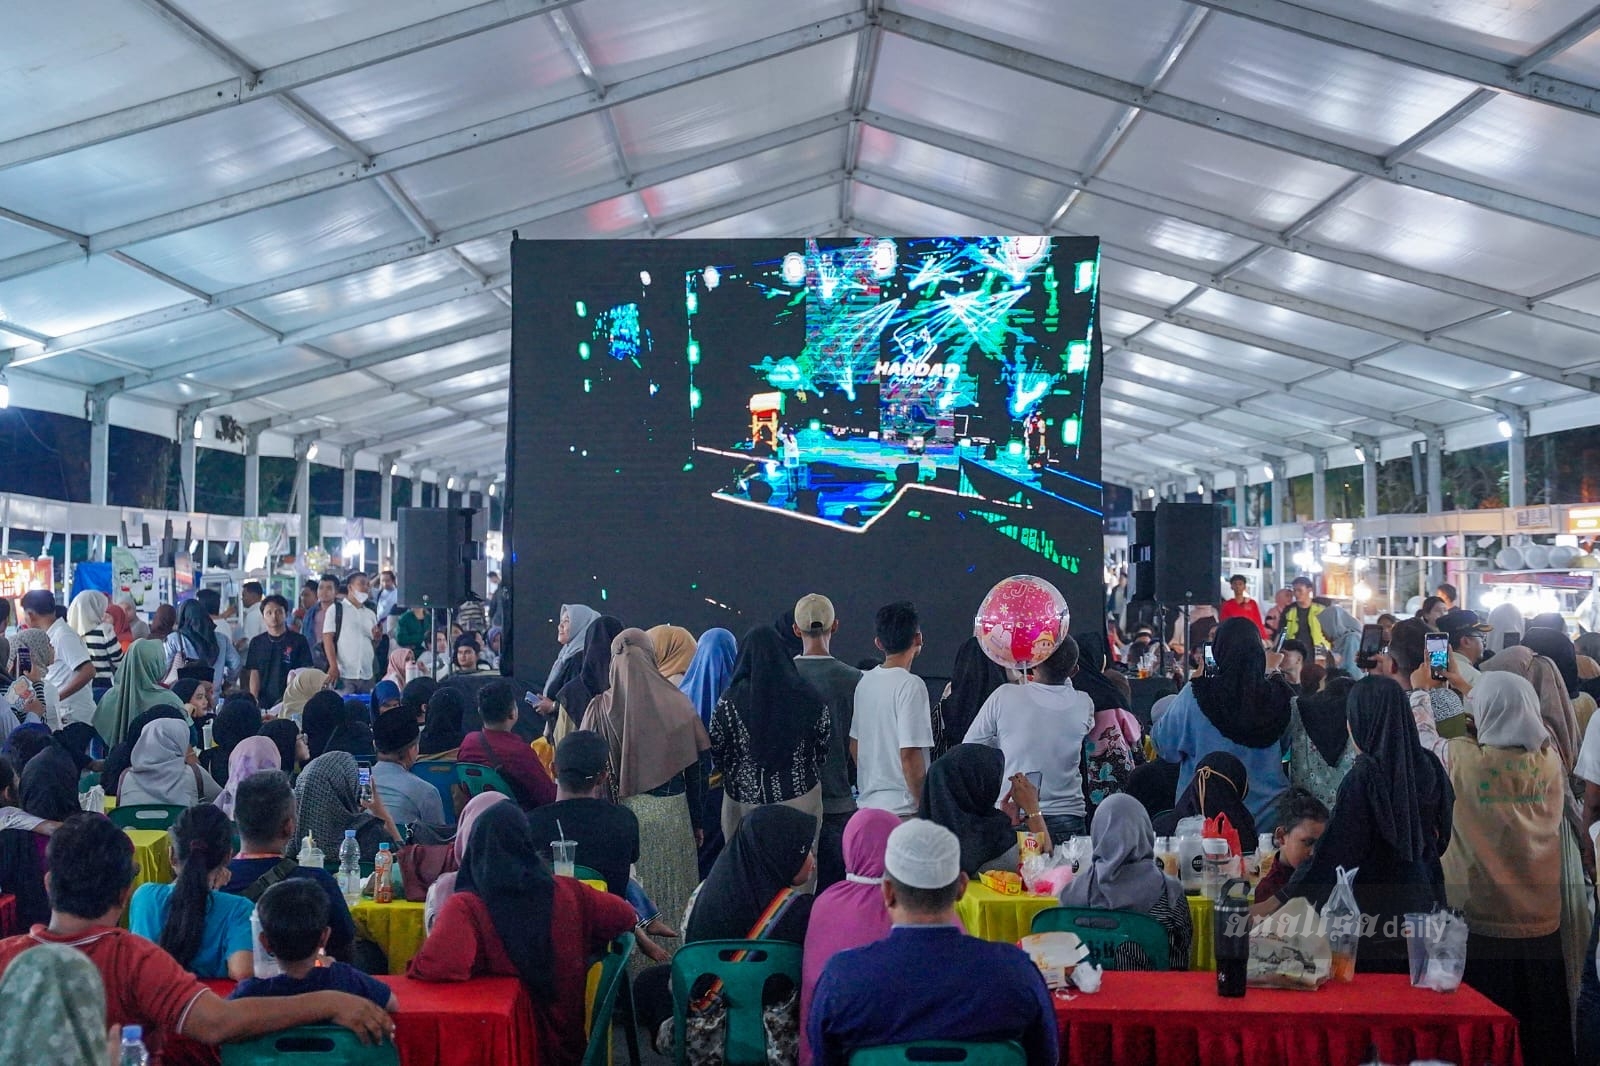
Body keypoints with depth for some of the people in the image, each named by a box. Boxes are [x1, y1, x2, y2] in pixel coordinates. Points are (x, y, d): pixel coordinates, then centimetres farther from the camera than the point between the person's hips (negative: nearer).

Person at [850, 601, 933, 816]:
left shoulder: (864, 681, 8)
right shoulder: (911, 685, -14)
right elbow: (909, 755, -18)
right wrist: (926, 806, -10)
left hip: (866, 803, 8)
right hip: (902, 808, -8)